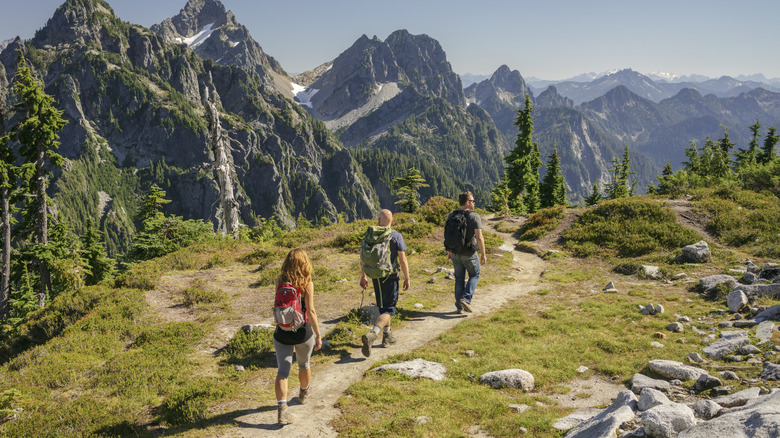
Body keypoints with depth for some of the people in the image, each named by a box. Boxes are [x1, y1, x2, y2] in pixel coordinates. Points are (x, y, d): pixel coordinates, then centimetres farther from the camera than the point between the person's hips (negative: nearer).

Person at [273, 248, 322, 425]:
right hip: (303, 331, -1)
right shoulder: (307, 284, -12)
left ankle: (282, 410, -10)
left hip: (282, 332, 1)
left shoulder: (280, 281, -4)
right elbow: (311, 311, -14)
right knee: (304, 364, 24)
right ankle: (304, 393, 48)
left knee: (282, 371, 2)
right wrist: (318, 335, -10)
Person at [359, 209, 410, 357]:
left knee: (382, 306, 21)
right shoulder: (396, 236, -10)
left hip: (375, 277, 5)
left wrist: (363, 277, 16)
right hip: (390, 277, -5)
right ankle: (372, 335, -23)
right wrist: (407, 278, -1)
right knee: (388, 309, -2)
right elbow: (403, 260, -11)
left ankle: (387, 335, 32)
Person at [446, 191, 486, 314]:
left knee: (459, 279, 15)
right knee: (474, 275, 17)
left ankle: (460, 306, 19)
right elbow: (479, 237, -21)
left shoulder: (451, 215, 1)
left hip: (455, 253, 5)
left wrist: (449, 251, 17)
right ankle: (466, 299, 0)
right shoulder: (474, 216, -15)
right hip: (469, 254, -4)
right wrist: (483, 254, -11)